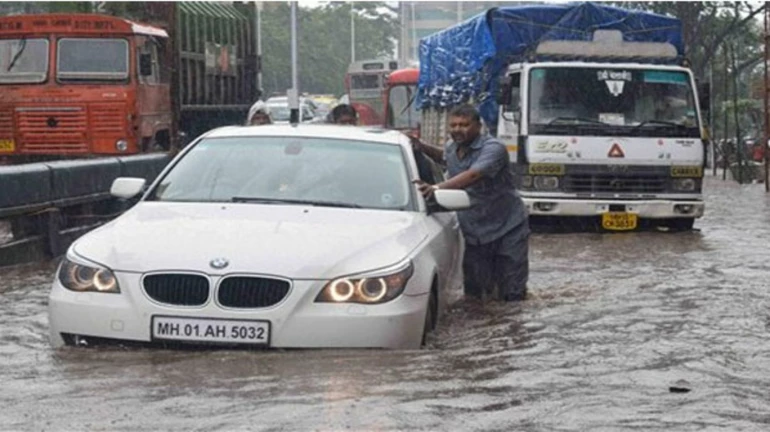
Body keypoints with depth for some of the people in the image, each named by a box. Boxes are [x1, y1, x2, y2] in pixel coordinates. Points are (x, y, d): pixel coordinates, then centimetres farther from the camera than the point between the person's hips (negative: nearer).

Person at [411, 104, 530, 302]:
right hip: (472, 233, 6)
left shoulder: (492, 148, -19)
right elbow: (444, 156, 33)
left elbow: (473, 175, -37)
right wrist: (422, 147, 14)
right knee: (474, 293, 8)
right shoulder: (452, 147, 6)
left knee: (512, 294, -2)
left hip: (507, 231, -6)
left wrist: (437, 187, -49)